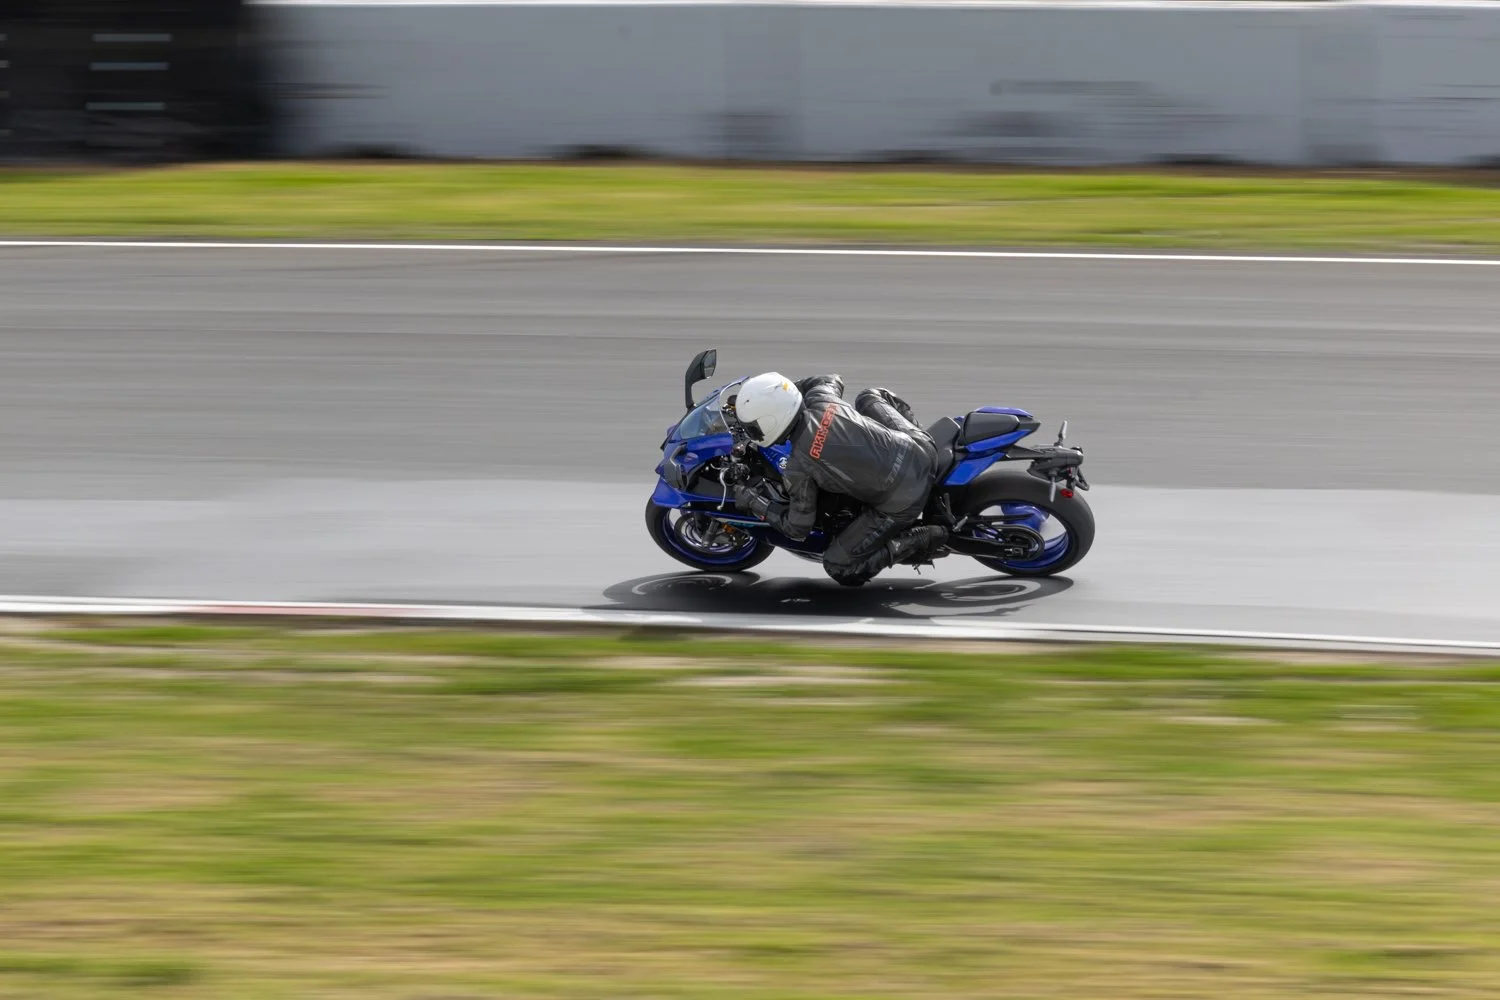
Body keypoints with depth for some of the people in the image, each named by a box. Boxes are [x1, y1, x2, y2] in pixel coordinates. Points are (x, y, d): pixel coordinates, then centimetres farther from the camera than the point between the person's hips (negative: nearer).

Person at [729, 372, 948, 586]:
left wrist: (754, 502, 7)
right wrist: (781, 395, 27)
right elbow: (832, 381, 24)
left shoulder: (797, 471, -18)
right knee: (869, 397, 30)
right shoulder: (821, 399, -4)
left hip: (899, 503, -6)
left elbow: (798, 527, -4)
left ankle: (918, 542, -1)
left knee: (838, 568, 8)